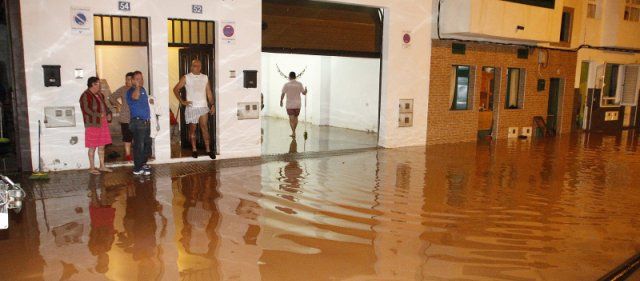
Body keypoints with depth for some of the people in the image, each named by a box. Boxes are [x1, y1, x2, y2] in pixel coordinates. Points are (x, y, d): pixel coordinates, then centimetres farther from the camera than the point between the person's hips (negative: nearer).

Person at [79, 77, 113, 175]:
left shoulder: (99, 94, 14)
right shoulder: (86, 95, -12)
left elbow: (104, 105, 25)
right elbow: (86, 109, -20)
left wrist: (108, 113, 6)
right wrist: (99, 115, -21)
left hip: (102, 123, 8)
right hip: (93, 124, -8)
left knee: (101, 146, 12)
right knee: (92, 147, 0)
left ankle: (102, 166, 20)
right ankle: (92, 168, 9)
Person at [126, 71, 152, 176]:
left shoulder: (143, 90, 16)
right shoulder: (131, 91, -11)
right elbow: (135, 97, -37)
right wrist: (137, 86, -31)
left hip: (146, 121, 9)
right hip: (137, 122, -9)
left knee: (147, 144, 16)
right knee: (139, 146, -8)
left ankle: (143, 164, 29)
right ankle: (138, 169, -3)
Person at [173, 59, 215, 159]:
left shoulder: (205, 78, 8)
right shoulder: (186, 78, 0)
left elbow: (209, 92, 10)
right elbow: (175, 89, 2)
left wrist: (212, 104, 2)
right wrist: (182, 101, -5)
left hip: (203, 107, 1)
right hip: (191, 107, -1)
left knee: (205, 128, -3)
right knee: (192, 129, 6)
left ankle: (208, 150, -1)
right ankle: (194, 150, 16)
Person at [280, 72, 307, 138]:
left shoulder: (286, 84, -7)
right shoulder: (299, 84, -1)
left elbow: (282, 95, -6)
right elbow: (304, 93, 6)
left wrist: (281, 101, 11)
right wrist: (306, 90, 29)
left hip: (289, 105, -2)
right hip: (297, 104, 2)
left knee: (291, 119, 2)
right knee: (295, 118, 16)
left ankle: (293, 132, -10)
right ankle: (293, 132, 24)